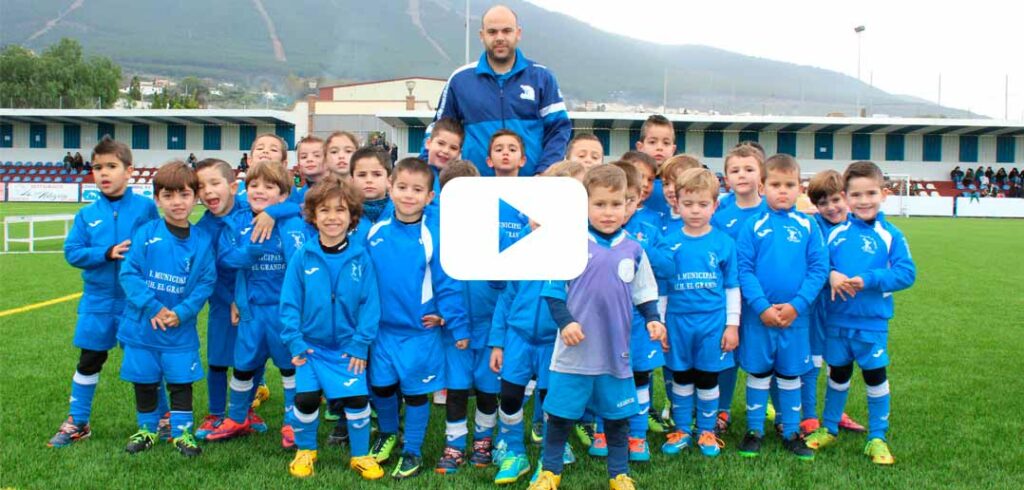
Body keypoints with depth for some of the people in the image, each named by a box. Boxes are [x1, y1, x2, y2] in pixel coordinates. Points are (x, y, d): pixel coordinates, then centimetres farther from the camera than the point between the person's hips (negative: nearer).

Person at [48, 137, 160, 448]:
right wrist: (107, 253, -16)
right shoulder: (87, 215, 1)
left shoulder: (145, 207, -7)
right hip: (98, 302, 3)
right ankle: (77, 423, 28)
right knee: (89, 361, 13)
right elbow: (72, 252, -4)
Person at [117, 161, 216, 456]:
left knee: (181, 382, 7)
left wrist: (181, 312, -17)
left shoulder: (202, 240, -3)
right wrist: (153, 307, -17)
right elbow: (129, 273, -8)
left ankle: (182, 431, 22)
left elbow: (206, 282, -5)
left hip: (181, 329, -1)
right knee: (144, 381, 14)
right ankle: (147, 429, 32)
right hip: (142, 325, 1)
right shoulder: (146, 234, -5)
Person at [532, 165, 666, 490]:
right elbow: (554, 289, -4)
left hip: (616, 351, 3)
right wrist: (565, 322, -15)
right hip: (575, 351, -2)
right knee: (559, 414, 8)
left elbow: (644, 292, 12)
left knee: (617, 415, 15)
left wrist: (652, 319, -4)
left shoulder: (633, 250, 3)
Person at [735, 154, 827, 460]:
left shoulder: (808, 225, 0)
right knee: (758, 373, 10)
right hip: (759, 314, -1)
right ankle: (754, 430, 24)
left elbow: (819, 268, -2)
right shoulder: (753, 225, -4)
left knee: (791, 374, 13)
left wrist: (796, 305, -12)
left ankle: (791, 432, 26)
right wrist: (762, 307, -15)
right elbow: (744, 269, -7)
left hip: (795, 314, 1)